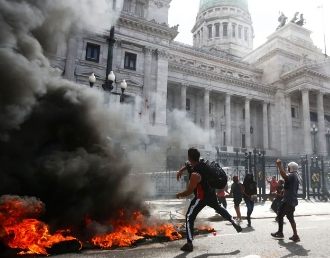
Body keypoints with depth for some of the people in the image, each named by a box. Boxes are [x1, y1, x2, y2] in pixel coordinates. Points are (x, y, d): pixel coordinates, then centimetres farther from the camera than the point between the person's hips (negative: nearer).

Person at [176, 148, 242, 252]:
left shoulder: (195, 174, -30)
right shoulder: (202, 164, -6)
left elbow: (189, 192, -23)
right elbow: (189, 165, 16)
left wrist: (179, 194, -5)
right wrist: (181, 170, 5)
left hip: (201, 197, -8)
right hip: (211, 194, 9)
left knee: (189, 217, -1)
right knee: (219, 208, 33)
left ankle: (189, 244, -1)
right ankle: (234, 223, 40)